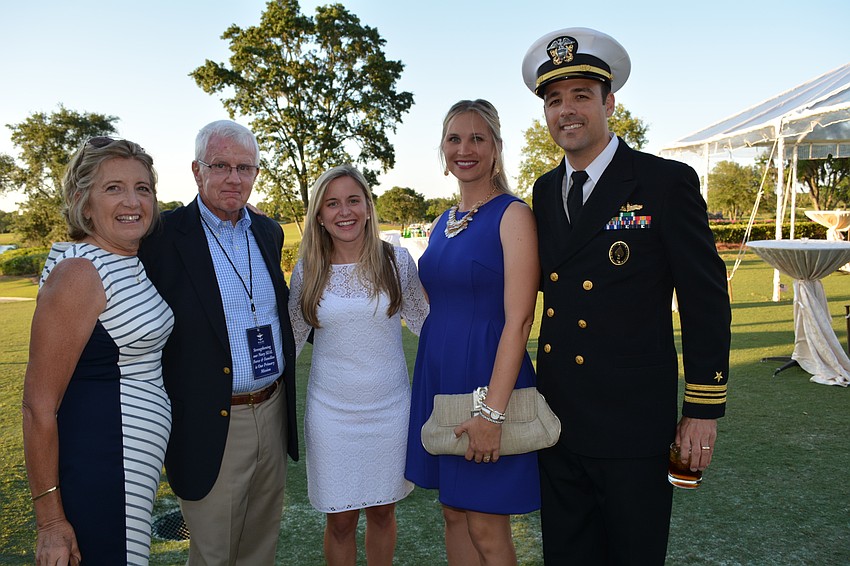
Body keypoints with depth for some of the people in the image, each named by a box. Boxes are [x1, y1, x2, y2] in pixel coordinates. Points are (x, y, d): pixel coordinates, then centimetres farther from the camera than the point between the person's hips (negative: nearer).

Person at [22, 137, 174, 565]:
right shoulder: (78, 273, -19)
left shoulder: (129, 267, 8)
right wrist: (50, 522, -16)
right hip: (96, 478, -9)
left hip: (135, 472, 9)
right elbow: (39, 406, -19)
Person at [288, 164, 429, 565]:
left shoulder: (397, 260, -4)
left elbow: (424, 321, 6)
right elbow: (292, 336, 8)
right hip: (331, 411, 0)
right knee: (340, 520, 12)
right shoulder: (307, 270, -2)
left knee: (383, 512, 17)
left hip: (390, 406, 0)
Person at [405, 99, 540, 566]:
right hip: (438, 376, 7)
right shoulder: (443, 222, 11)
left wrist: (492, 410, -21)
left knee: (487, 528, 4)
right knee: (454, 514, 16)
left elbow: (517, 320, -17)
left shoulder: (513, 215, -10)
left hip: (486, 375, -7)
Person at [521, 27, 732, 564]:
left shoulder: (667, 182, -9)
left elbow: (706, 300, -8)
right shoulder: (544, 191, 7)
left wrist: (704, 409, -7)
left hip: (633, 424, -5)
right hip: (557, 419, 5)